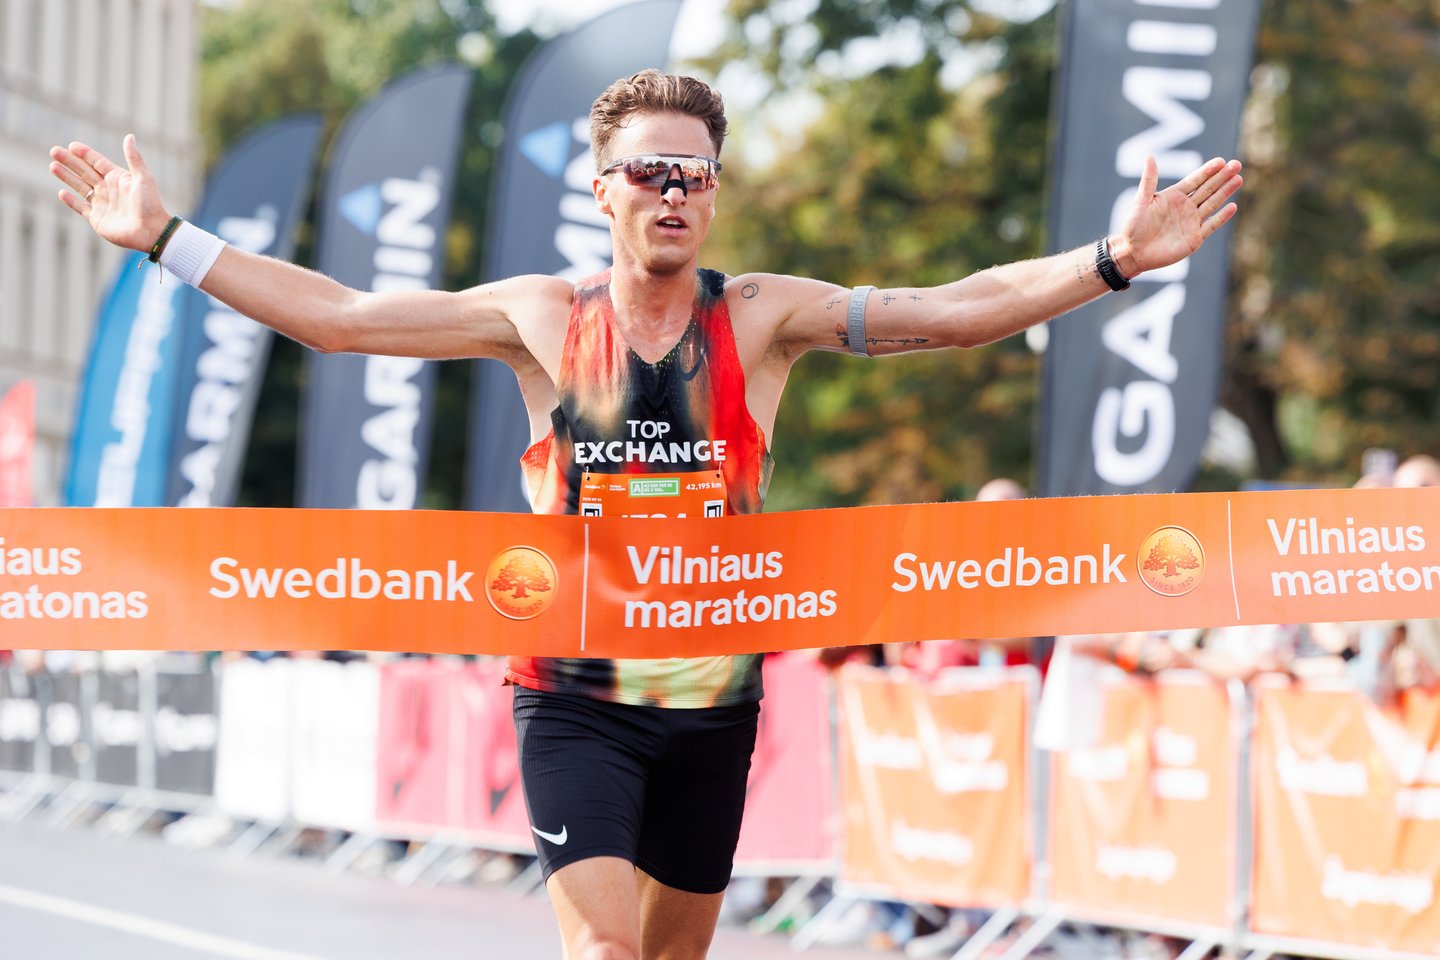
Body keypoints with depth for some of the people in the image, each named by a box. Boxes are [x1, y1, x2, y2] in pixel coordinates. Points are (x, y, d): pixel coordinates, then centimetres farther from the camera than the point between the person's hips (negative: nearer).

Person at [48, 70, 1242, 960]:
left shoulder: (762, 319, -3)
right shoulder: (541, 320, -2)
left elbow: (956, 310, -9)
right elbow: (335, 315, 0)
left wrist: (1117, 259, -19)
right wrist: (166, 240, -2)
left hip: (714, 693, 2)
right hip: (576, 693, -2)